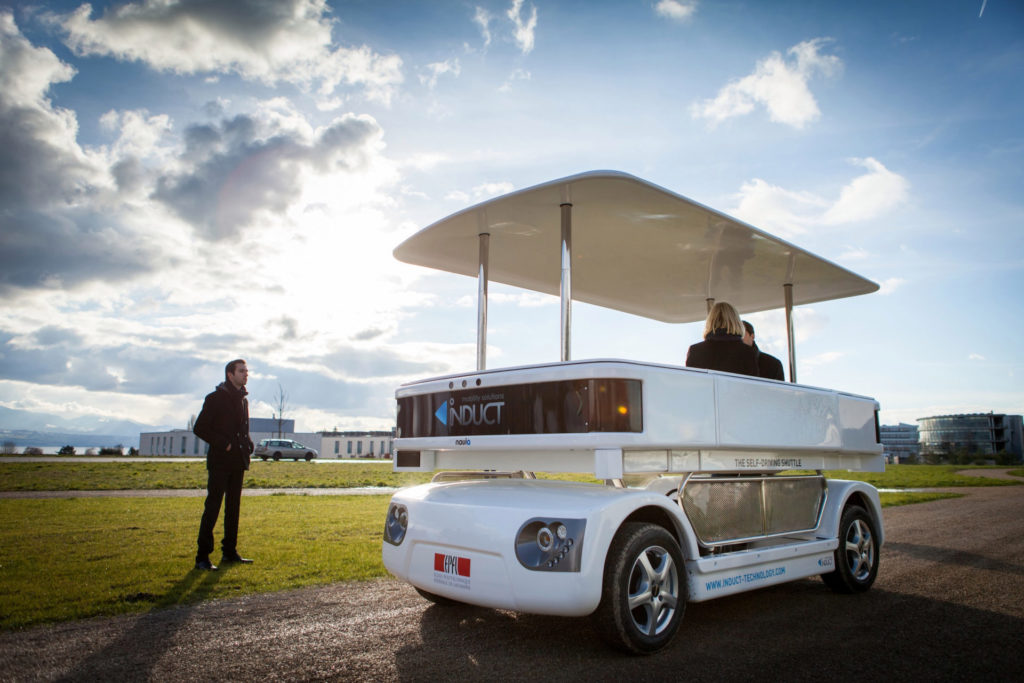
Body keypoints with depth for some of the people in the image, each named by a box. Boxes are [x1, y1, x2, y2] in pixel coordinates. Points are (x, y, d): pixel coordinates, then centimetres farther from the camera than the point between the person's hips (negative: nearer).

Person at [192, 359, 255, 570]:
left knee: (233, 507, 12)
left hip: (238, 462, 7)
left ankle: (229, 552, 20)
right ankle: (202, 556, -4)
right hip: (220, 462, -7)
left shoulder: (243, 400, 15)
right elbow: (199, 428, -9)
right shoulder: (215, 398, -7)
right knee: (212, 507, -7)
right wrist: (223, 444, -15)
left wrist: (248, 444, 5)